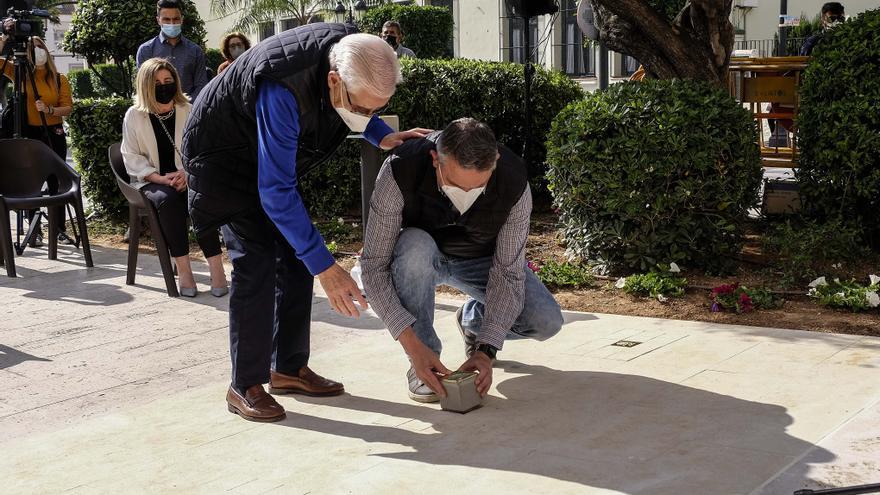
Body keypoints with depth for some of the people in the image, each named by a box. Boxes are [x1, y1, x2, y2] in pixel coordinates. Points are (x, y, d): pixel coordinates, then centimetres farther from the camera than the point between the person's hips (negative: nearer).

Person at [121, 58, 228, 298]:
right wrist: (161, 178, -15)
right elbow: (132, 157, -1)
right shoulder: (134, 116, 2)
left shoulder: (188, 111, 7)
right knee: (167, 200, -35)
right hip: (151, 180, -1)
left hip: (185, 179, 1)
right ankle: (183, 269, -32)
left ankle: (216, 266, -31)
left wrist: (188, 174, -16)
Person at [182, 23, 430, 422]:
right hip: (222, 154, -7)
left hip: (274, 153, 7)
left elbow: (363, 110, 6)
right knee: (255, 260, -16)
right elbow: (276, 193, -40)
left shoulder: (352, 58, -21)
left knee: (297, 253, 3)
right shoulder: (282, 91, -43)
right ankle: (245, 386, -8)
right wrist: (325, 267, -40)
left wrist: (382, 136, -14)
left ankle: (289, 368, 14)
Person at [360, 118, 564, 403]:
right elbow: (374, 266, -32)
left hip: (481, 259, 2)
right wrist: (412, 345, -40)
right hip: (420, 255, -2)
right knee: (415, 246, -39)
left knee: (546, 322, -19)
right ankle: (423, 359, -19)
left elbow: (507, 273, -24)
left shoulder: (515, 183, -30)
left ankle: (474, 319, 14)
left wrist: (486, 350, -33)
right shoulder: (399, 172, -36)